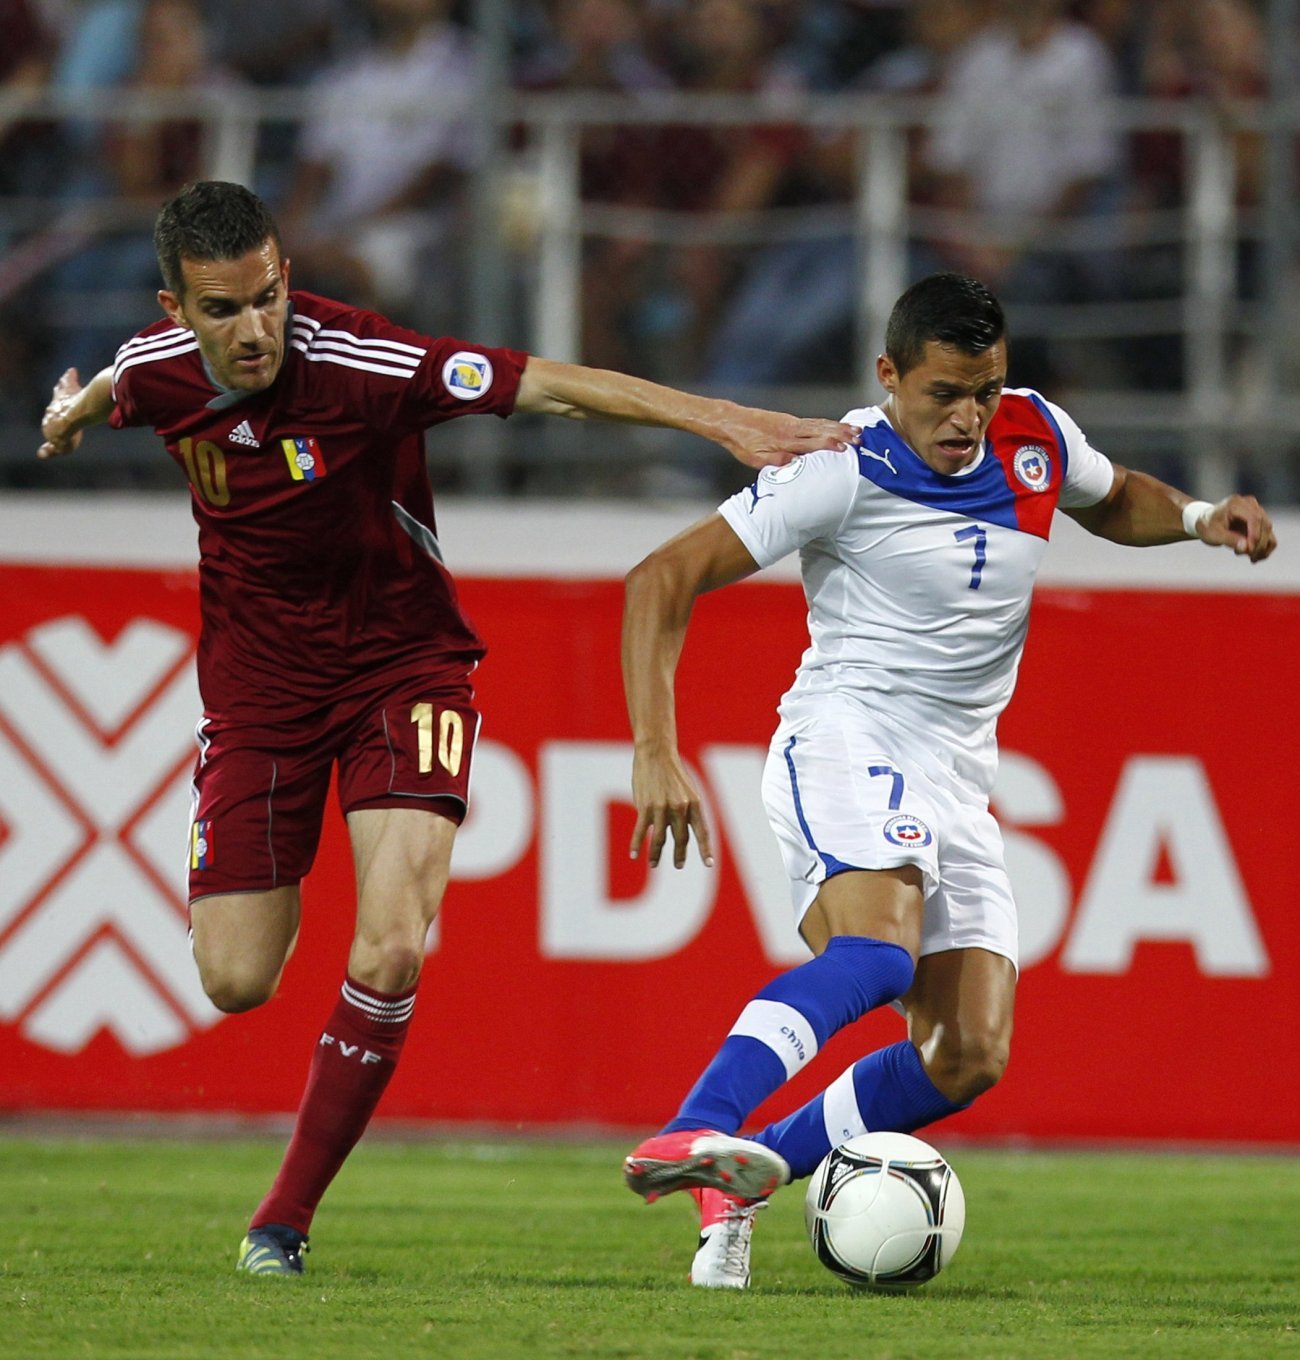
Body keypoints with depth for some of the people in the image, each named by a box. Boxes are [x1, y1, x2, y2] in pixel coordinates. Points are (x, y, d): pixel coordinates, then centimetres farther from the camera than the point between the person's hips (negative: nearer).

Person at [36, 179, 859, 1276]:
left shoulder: (359, 364, -25)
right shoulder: (156, 373, -11)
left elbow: (549, 386, -26)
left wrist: (723, 422, -32)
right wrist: (74, 412, 40)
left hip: (400, 664, -3)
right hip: (257, 681, 3)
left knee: (392, 950, -20)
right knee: (237, 979, 0)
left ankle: (288, 1216, -7)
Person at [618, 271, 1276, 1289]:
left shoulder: (1036, 435, 6)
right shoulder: (845, 475, -12)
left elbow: (1114, 500, 30)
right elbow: (664, 580, -12)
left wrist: (1198, 516, 7)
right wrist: (657, 751, -21)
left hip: (958, 782, 7)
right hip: (846, 738, -7)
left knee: (970, 1057, -8)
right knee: (877, 947, -36)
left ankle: (739, 1182, -1)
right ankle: (693, 1134, -49)